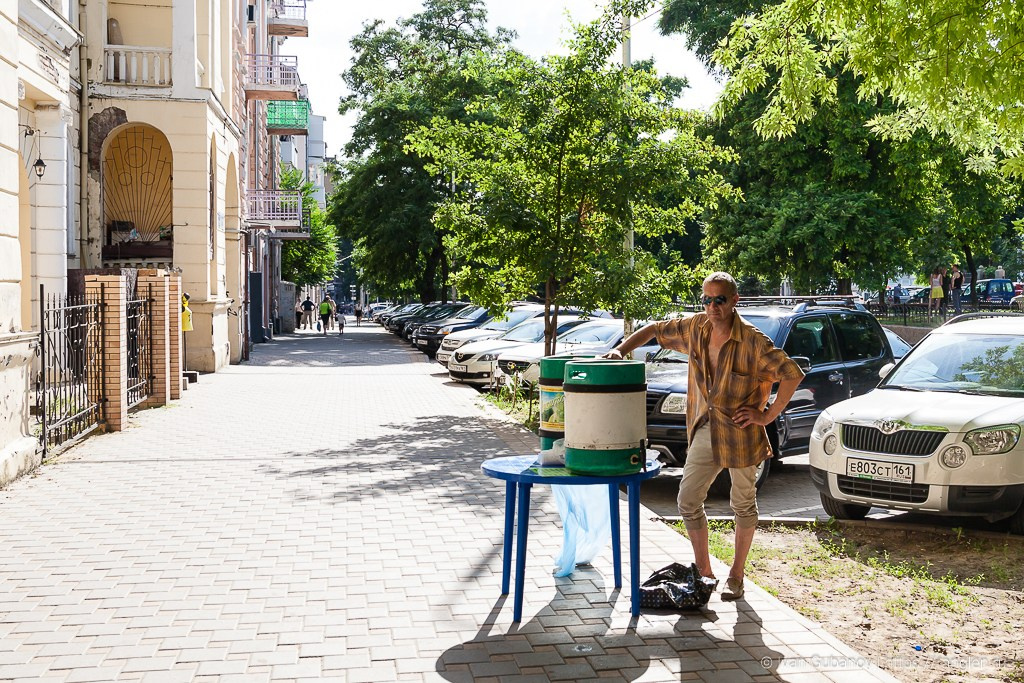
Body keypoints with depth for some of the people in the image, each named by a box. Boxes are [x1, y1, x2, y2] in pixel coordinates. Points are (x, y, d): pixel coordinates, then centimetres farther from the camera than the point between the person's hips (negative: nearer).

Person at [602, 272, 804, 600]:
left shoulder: (751, 340, -19)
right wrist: (621, 349, -2)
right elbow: (655, 330, 10)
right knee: (688, 500, 4)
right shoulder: (696, 327, -3)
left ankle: (736, 576, 25)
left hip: (740, 432, -5)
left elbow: (793, 374, -18)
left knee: (743, 504, 10)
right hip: (704, 429, 5)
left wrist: (768, 415, -17)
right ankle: (704, 572, 19)